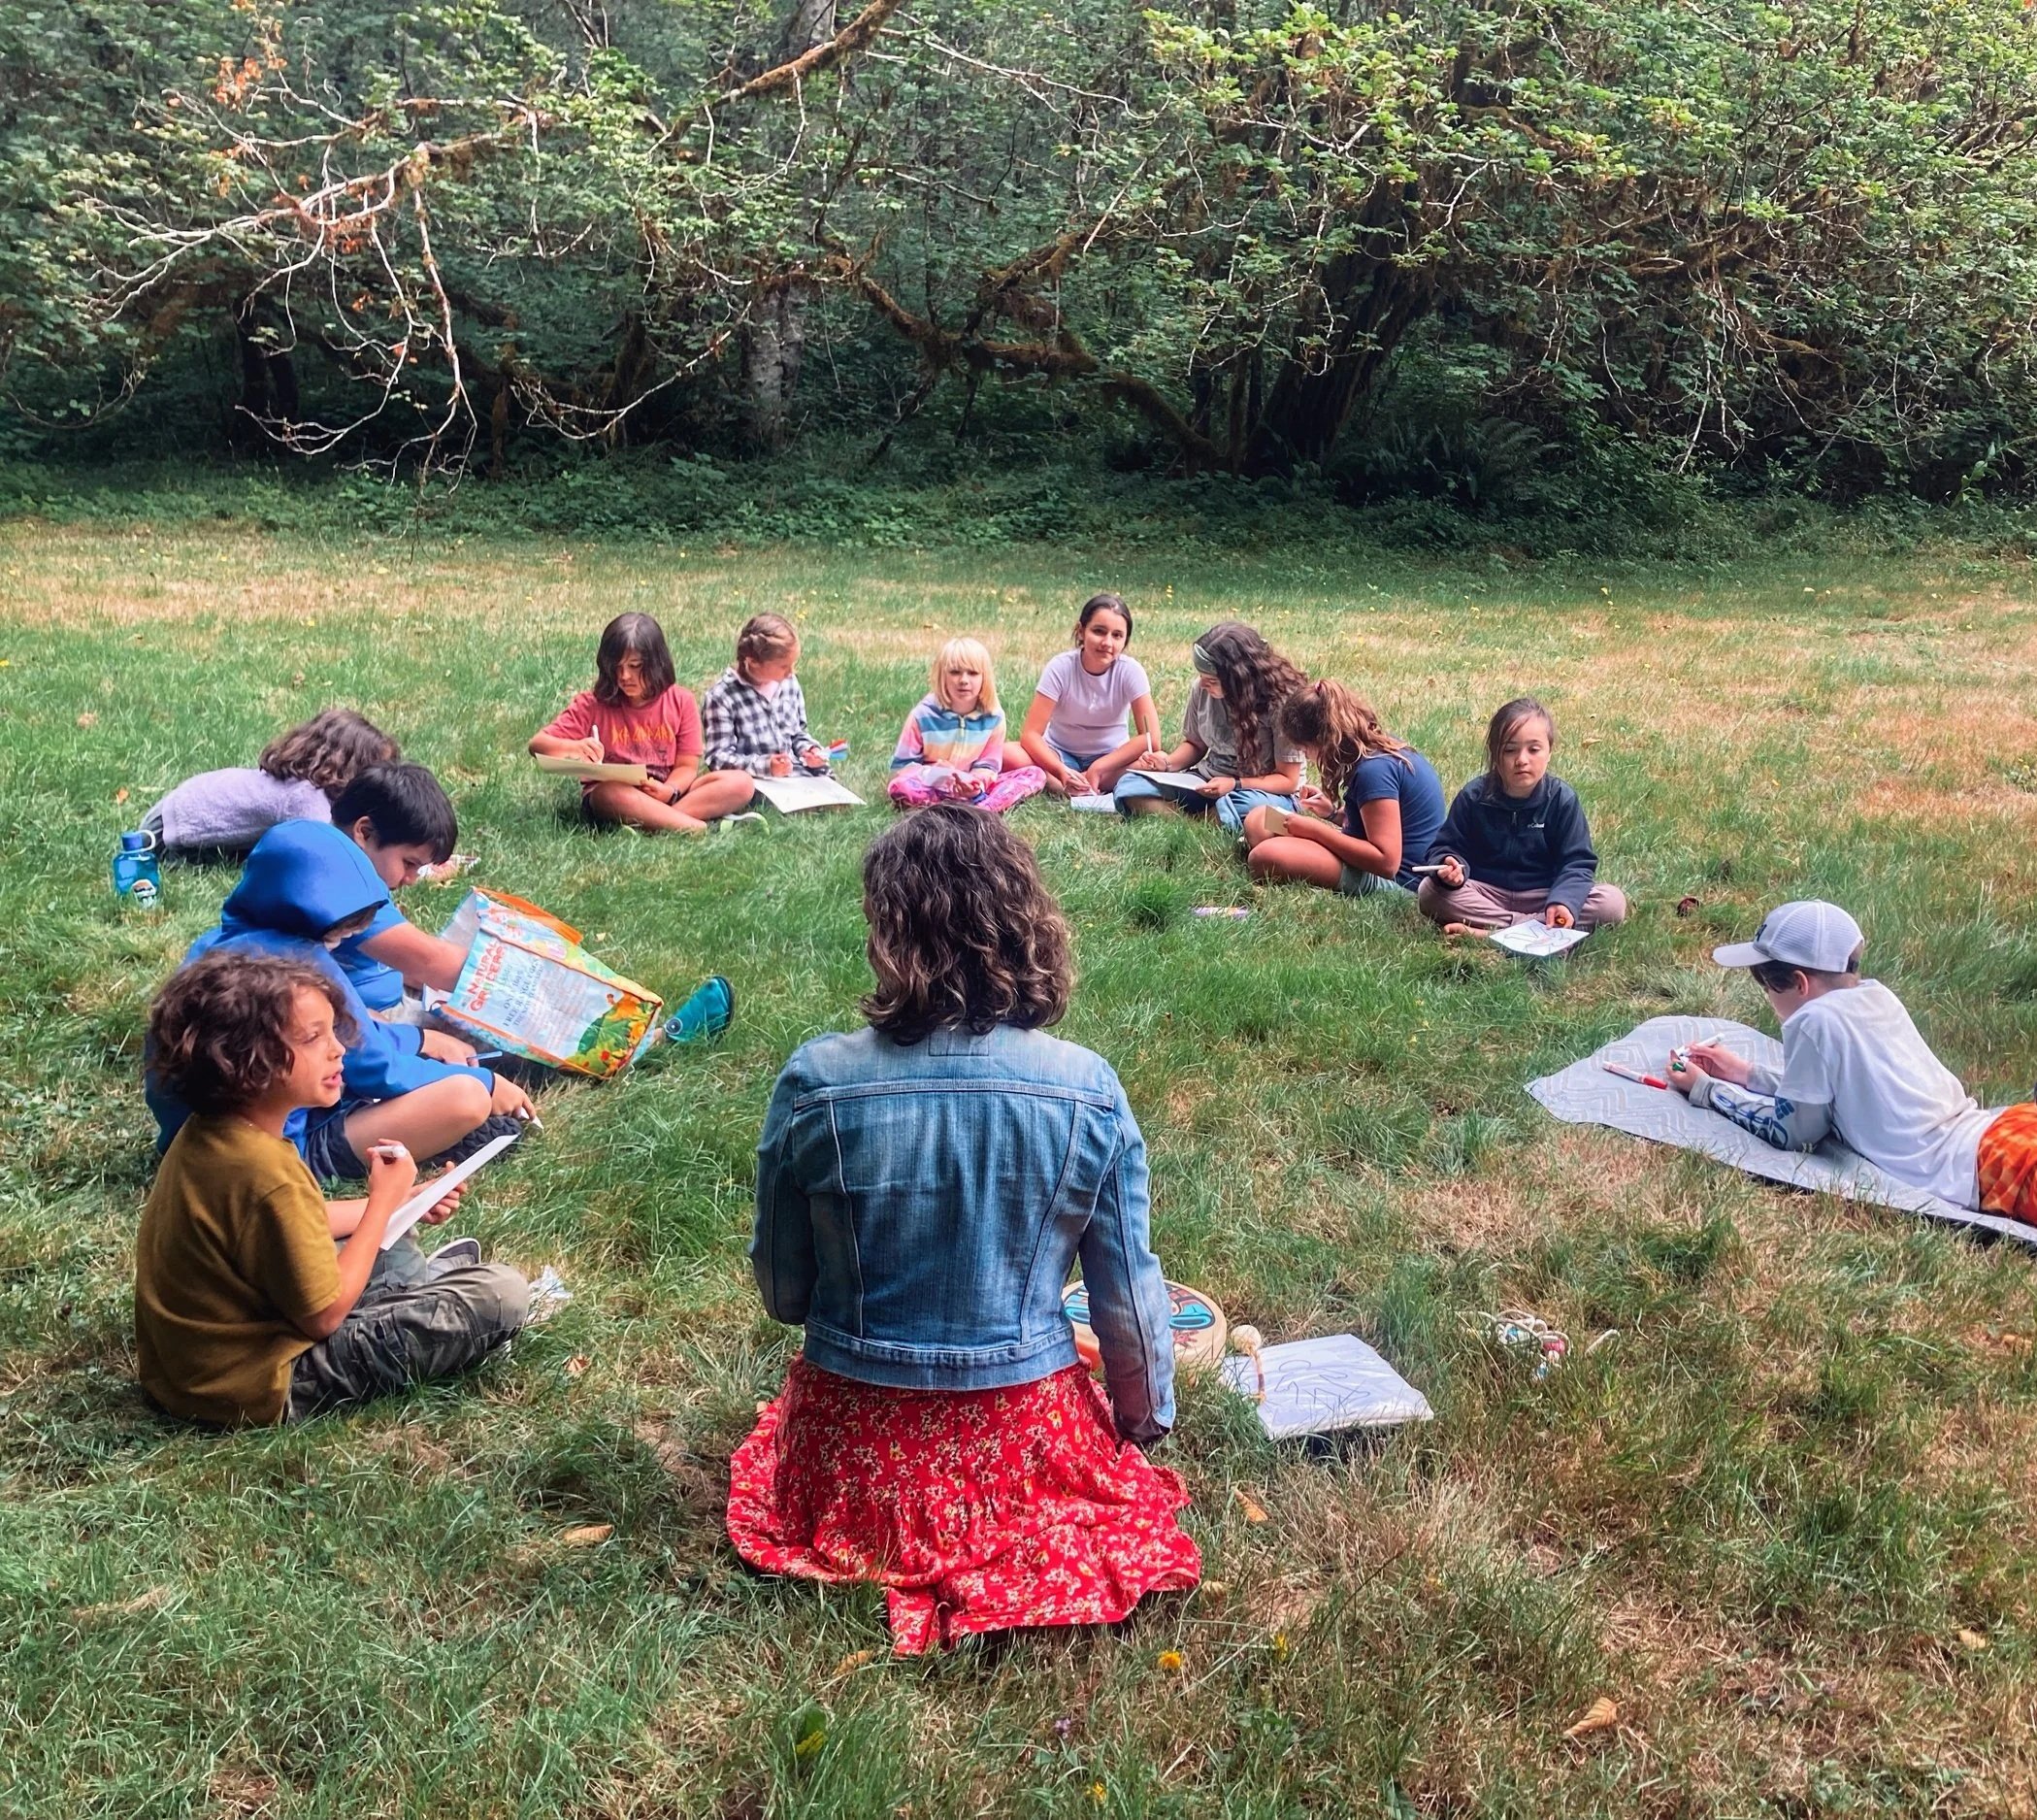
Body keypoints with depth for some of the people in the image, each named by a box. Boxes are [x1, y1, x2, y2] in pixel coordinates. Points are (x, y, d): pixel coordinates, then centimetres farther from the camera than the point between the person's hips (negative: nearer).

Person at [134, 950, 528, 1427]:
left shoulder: (209, 1133, -2)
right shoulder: (265, 1172, -31)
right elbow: (324, 1316, -22)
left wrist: (402, 1203, 12)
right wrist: (384, 1201, -14)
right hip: (264, 1390, -10)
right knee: (503, 1293, -9)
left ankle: (421, 1280, 40)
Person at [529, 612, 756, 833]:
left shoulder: (681, 702, 2)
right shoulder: (593, 704, -2)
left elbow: (687, 766, 1)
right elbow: (537, 744, -6)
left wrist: (669, 791, -23)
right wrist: (574, 747, -29)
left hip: (666, 796, 3)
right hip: (606, 798, -2)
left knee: (741, 783, -21)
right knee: (612, 793, -40)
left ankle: (646, 823, -33)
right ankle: (698, 829, -38)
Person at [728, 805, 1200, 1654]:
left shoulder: (814, 1082, -18)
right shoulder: (1088, 1089, -17)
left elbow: (783, 1291, -5)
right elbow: (1128, 1289, -6)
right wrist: (1146, 1415, 14)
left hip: (855, 1448, 2)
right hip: (1026, 1440, -1)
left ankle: (878, 1542, 13)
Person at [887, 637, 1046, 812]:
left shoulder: (994, 717, -5)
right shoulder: (923, 715, -11)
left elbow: (988, 766, -2)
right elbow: (900, 767, -7)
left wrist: (975, 784, -25)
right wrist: (934, 775, -25)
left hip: (972, 787, 3)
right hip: (934, 788, -3)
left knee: (1036, 774, -14)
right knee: (901, 787, -35)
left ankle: (981, 811, -39)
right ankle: (979, 803, -39)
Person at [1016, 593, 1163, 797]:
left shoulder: (1130, 671, -15)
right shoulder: (1060, 667, -16)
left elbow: (1150, 739, -19)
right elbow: (1030, 734, -20)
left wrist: (1098, 768, -24)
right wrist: (1062, 771, -37)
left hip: (1111, 758, 0)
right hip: (1060, 754, 0)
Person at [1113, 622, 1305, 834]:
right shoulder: (1203, 690, -4)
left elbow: (1288, 780, -13)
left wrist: (1235, 785, -27)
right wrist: (1169, 763, -8)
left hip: (1266, 791, -5)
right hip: (1208, 781, 5)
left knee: (1254, 808, -43)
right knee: (1130, 786, -16)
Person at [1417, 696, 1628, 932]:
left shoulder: (1562, 799, -6)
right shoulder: (1474, 797, -5)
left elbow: (1577, 863, -9)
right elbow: (1446, 847, -2)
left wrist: (1563, 901, -30)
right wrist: (1451, 864, -28)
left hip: (1543, 895, 0)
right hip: (1485, 893, 0)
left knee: (1613, 902, -25)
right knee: (1430, 891, -27)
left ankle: (1490, 931, -32)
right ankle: (1531, 925, -30)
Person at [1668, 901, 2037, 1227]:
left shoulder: (1814, 1020, -10)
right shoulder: (1876, 995, 15)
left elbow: (1792, 1130, 3)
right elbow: (1824, 1087, 30)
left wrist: (1705, 1089, 12)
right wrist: (1746, 1074, 31)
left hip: (1970, 1171, -9)